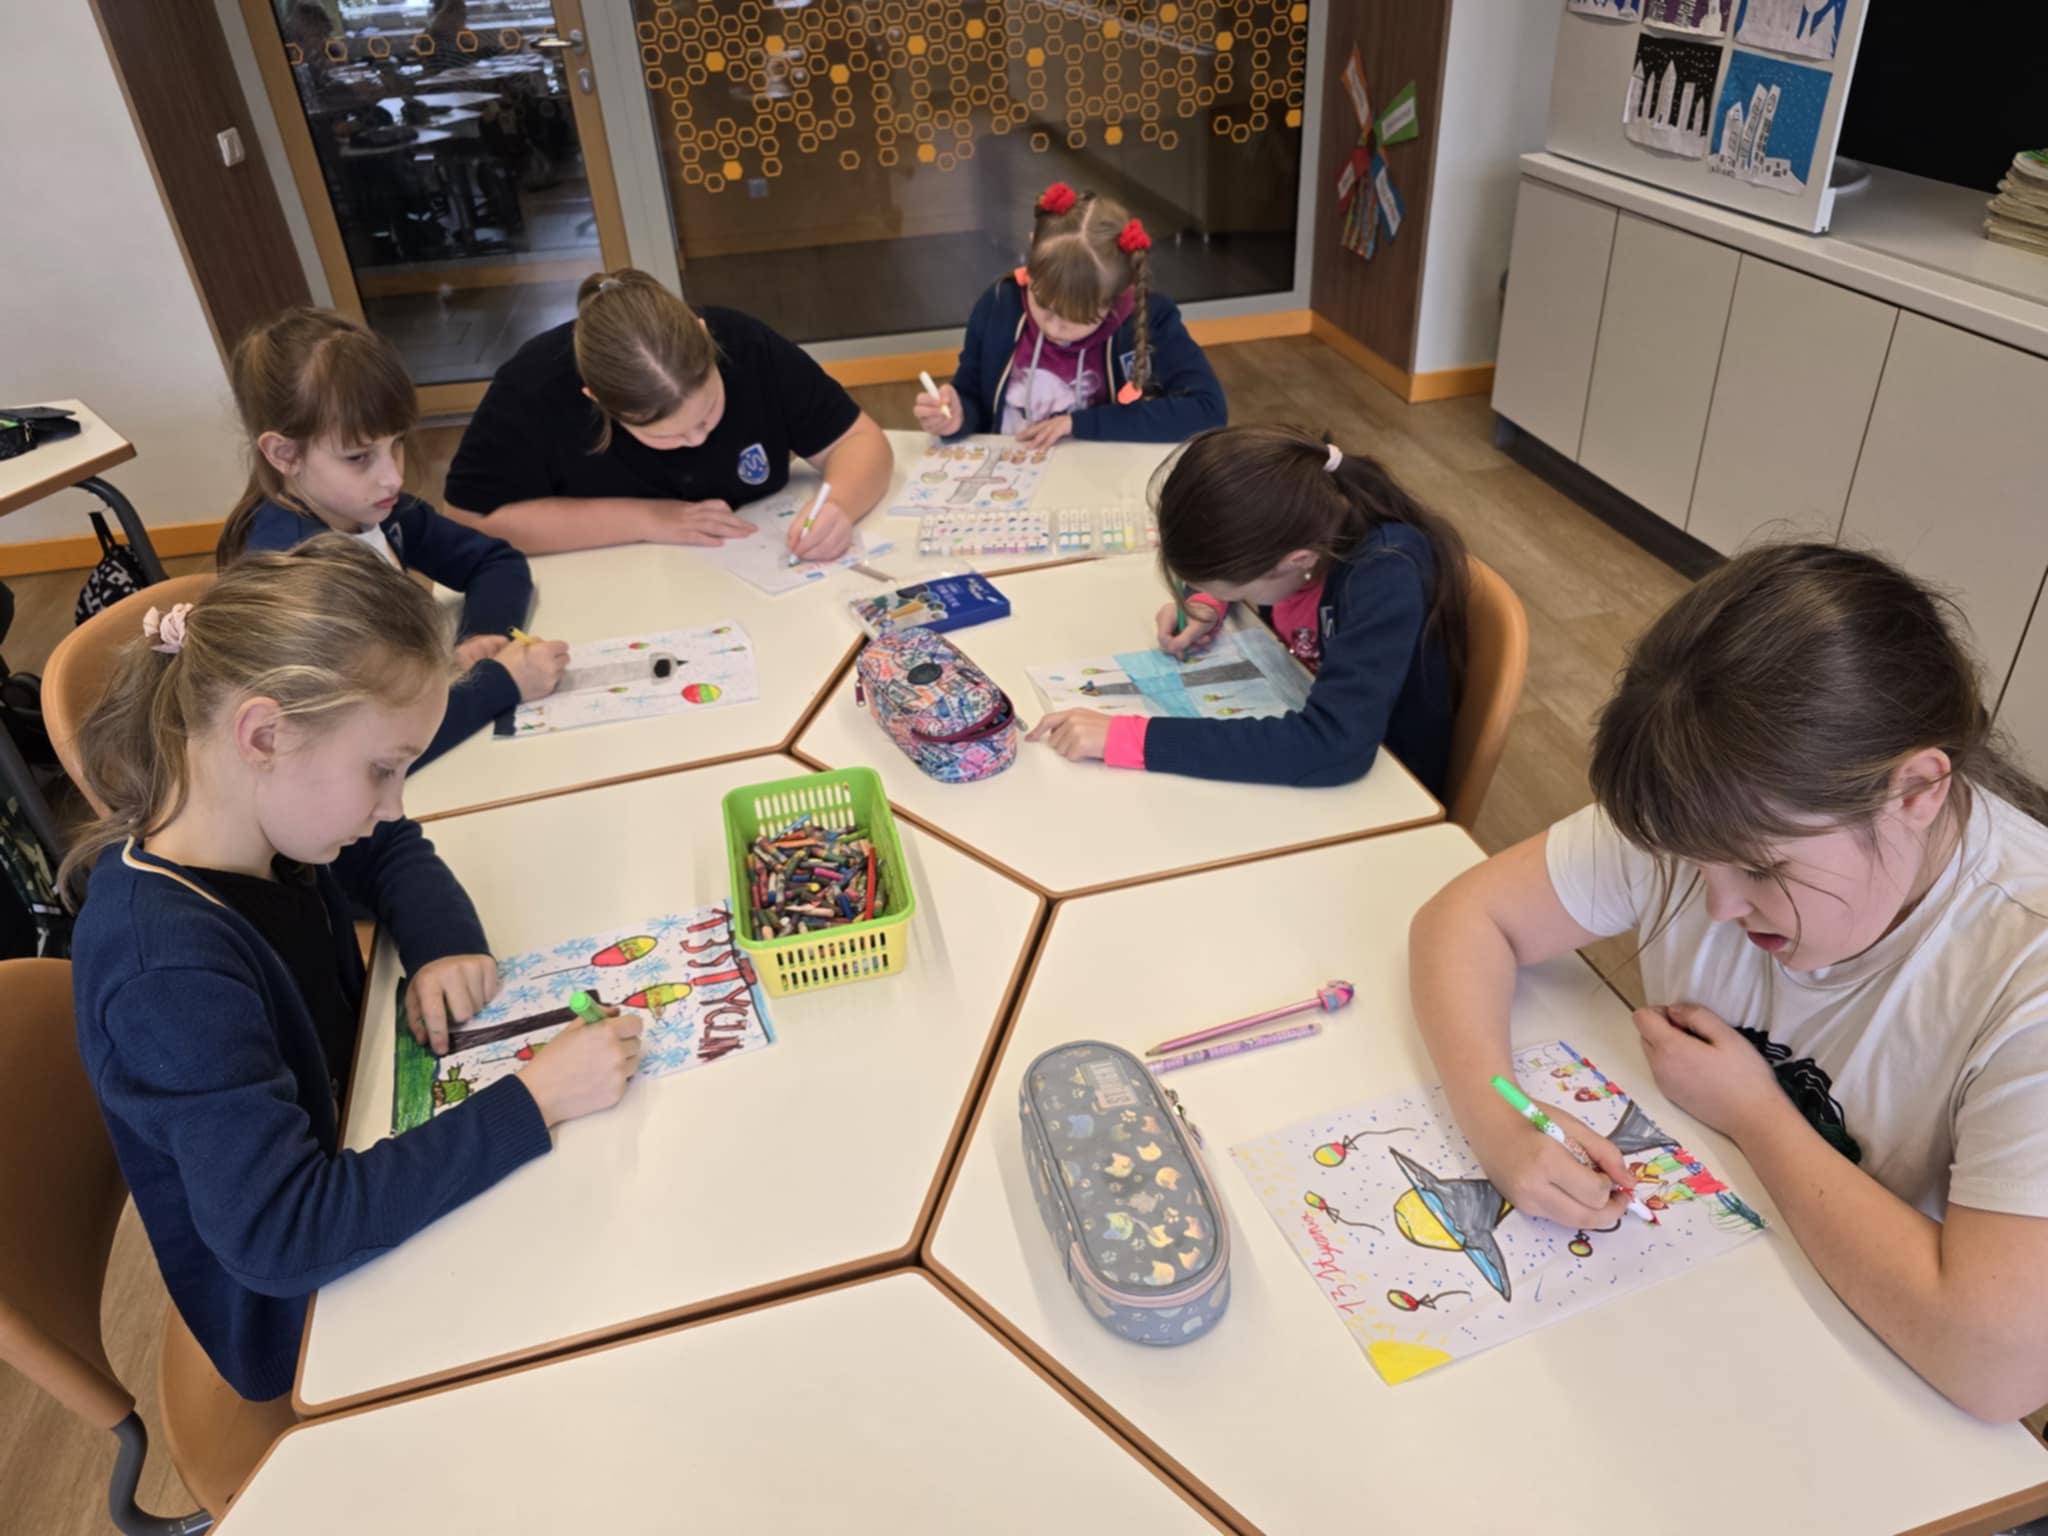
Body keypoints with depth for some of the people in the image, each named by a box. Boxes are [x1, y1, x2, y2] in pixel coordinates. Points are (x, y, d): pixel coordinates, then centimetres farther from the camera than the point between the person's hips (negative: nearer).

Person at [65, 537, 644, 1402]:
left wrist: (446, 943, -13)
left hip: (351, 1161, 7)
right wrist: (531, 1102, -38)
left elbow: (390, 852, 8)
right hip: (304, 1319, -7)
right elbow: (283, 1235, -39)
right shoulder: (170, 971, -36)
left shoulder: (262, 817, -13)